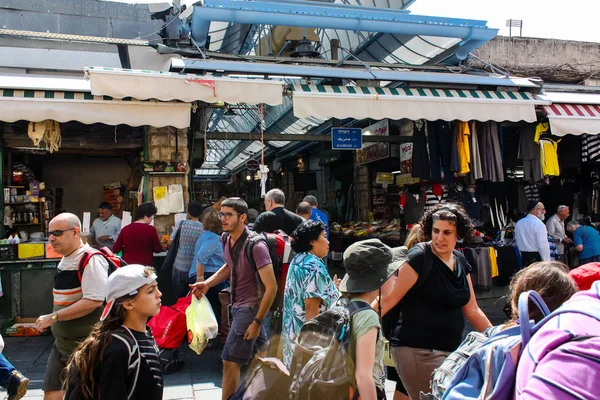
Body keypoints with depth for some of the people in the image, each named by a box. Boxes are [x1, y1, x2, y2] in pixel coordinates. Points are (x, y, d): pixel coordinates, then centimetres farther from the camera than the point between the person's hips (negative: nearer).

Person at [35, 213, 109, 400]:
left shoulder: (91, 260, -20)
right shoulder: (65, 260, 9)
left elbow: (94, 300, -28)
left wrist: (53, 317, -23)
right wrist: (52, 319, 9)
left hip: (86, 346, -9)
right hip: (63, 343, 9)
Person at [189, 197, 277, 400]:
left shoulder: (255, 246, -26)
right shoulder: (226, 238, -2)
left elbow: (272, 287, -24)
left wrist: (257, 322, -21)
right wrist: (208, 283, 3)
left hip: (250, 306, -8)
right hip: (239, 304, 8)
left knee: (230, 361, -2)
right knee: (259, 353, 23)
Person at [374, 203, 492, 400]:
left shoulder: (461, 262, 9)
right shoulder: (419, 258, -13)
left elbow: (472, 310, 17)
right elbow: (388, 299, -16)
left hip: (450, 351, 7)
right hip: (418, 352, -7)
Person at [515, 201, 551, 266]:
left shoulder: (519, 223, 8)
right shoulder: (539, 224, -15)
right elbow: (543, 245, -18)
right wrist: (547, 262, -13)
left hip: (524, 257, 8)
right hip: (537, 258, -7)